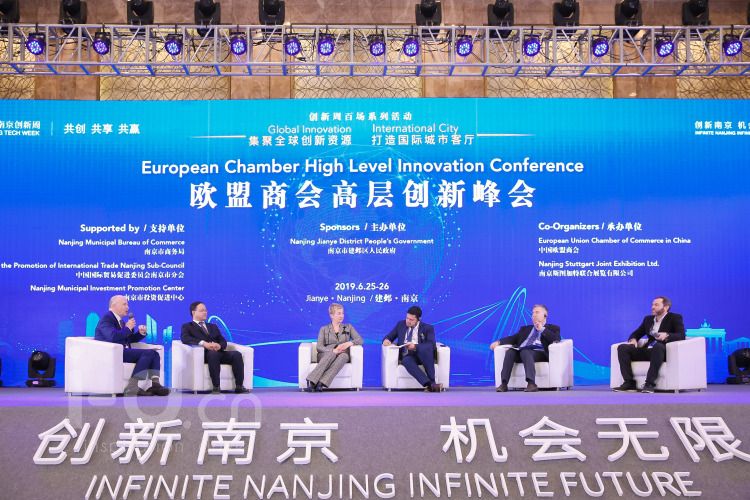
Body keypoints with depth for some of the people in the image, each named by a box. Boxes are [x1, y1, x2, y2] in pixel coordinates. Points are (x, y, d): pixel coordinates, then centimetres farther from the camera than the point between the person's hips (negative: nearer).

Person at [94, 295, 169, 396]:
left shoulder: (120, 320, 22)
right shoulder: (107, 318, -7)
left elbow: (130, 339, 27)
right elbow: (113, 337, -24)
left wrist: (141, 333, 8)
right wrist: (128, 328, -11)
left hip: (122, 352, 10)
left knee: (154, 353, 0)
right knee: (148, 353, -23)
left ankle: (155, 384, -17)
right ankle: (132, 387, -28)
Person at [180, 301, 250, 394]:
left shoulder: (213, 326, 32)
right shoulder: (187, 327, 16)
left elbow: (223, 341, 18)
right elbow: (185, 339, -7)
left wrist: (219, 346, -8)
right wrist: (203, 343, -23)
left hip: (218, 352, 5)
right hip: (204, 353, -5)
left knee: (237, 354, -24)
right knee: (213, 353, -39)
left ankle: (239, 386, -27)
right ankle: (216, 387, -39)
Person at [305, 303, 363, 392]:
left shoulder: (348, 327, 19)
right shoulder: (324, 329, 14)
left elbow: (360, 340, 7)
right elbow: (319, 347, -1)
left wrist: (348, 343, -14)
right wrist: (333, 350, -20)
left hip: (343, 354, 1)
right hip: (326, 355, -1)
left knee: (344, 356, -37)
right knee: (332, 354, -39)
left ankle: (322, 383, -51)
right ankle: (312, 381, -49)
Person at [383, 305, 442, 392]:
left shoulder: (427, 328, 7)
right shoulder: (400, 324, 18)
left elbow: (432, 345, -8)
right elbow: (389, 336, 23)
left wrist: (415, 346, -22)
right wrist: (386, 340, -3)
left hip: (424, 355, -2)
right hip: (407, 356, 2)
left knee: (424, 349, -38)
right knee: (406, 361, -37)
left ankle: (432, 381, -36)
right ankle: (430, 385, -51)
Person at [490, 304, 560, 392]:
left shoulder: (552, 328, 21)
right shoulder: (525, 329, 33)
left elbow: (556, 339, 0)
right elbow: (514, 338, 20)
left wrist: (542, 329, 0)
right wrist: (499, 342, 5)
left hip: (539, 352, -4)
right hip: (521, 352, 4)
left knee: (525, 352, -37)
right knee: (510, 351, -28)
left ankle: (531, 383, -50)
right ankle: (504, 384, -36)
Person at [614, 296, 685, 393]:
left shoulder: (675, 318, 5)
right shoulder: (648, 319, 23)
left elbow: (681, 335, -9)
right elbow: (636, 334, 24)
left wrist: (667, 335, -29)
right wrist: (633, 339, -2)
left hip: (663, 351, -6)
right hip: (647, 351, 6)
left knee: (658, 346, -41)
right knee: (622, 348, -15)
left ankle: (650, 383, -41)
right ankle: (629, 382, -22)